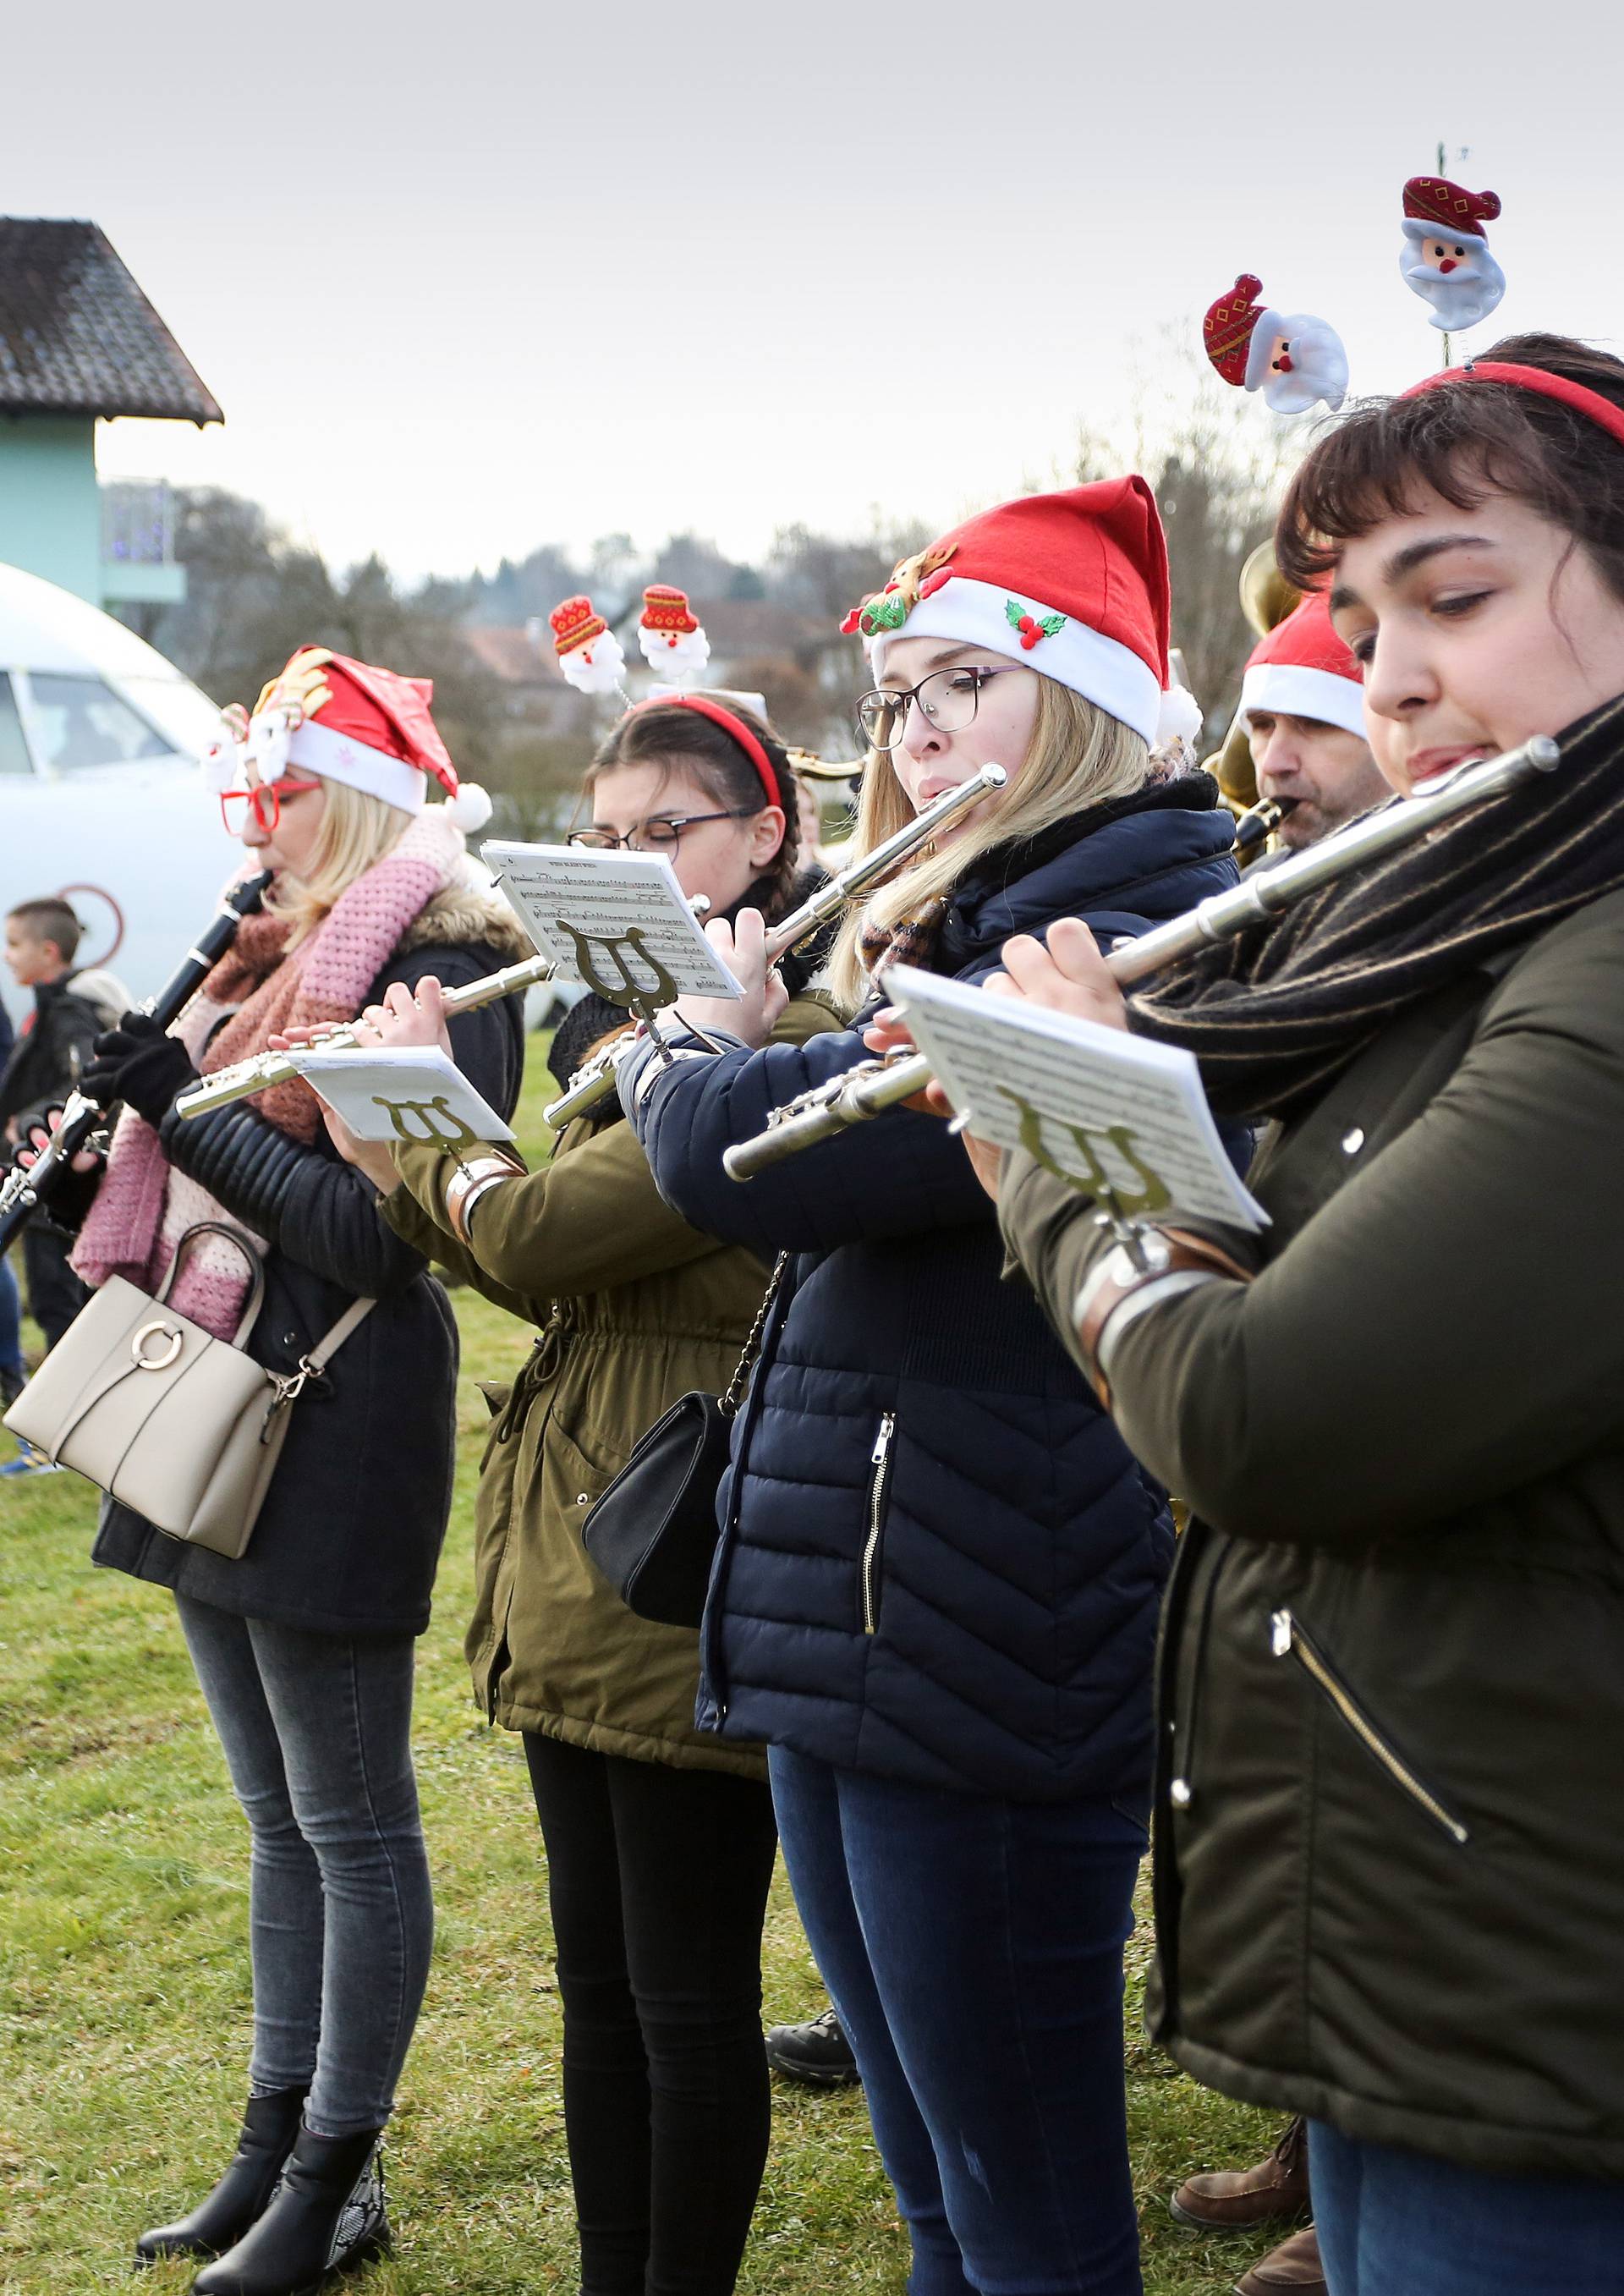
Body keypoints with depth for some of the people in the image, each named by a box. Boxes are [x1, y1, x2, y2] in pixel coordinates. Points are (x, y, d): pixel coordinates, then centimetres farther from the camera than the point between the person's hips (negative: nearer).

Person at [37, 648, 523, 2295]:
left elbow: (377, 1233, -21)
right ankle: (273, 2145, 27)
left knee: (349, 1821, 2)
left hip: (335, 1425, -9)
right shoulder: (270, 965, 14)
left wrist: (190, 1105, -19)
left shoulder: (434, 978, -13)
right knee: (277, 1817, 16)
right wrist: (119, 1132, 4)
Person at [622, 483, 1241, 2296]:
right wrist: (844, 1014, 6)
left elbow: (756, 1161, -23)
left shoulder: (1129, 942, -15)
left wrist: (691, 1049, -2)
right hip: (836, 1634, 9)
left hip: (983, 1652, -9)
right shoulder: (961, 930, 15)